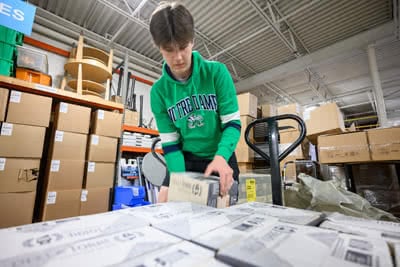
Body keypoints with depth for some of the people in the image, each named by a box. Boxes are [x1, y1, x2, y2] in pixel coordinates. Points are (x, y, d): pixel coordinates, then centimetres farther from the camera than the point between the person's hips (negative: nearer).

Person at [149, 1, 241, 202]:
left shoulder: (217, 72, -14)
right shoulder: (158, 91, -9)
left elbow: (233, 123, -14)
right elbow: (170, 143, -8)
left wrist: (220, 157, -33)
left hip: (221, 157, -1)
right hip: (186, 159, 2)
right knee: (164, 204, -4)